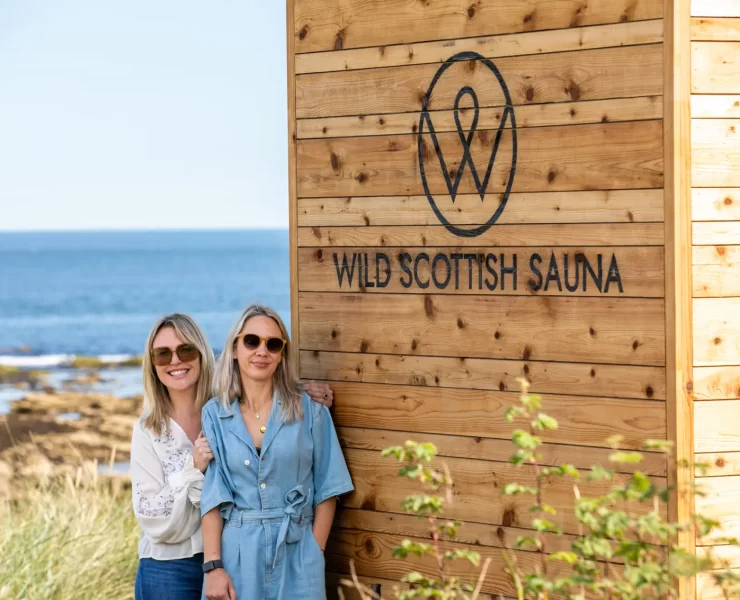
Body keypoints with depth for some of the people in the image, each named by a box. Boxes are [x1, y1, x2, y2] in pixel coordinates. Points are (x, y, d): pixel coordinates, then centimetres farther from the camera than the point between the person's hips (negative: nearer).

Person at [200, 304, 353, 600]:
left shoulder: (309, 409, -1)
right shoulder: (214, 414, 2)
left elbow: (326, 489, 0)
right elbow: (211, 496, -3)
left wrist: (314, 557, -4)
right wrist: (213, 565, -10)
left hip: (296, 555, -1)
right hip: (236, 554, 1)